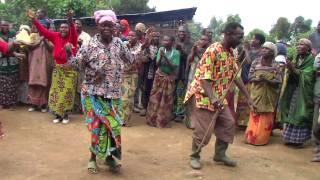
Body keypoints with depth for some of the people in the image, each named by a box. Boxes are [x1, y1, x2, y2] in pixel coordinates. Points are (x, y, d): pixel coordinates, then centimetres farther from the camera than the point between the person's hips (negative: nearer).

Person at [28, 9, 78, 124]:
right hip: (58, 68, 4)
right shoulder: (56, 36, 2)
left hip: (70, 68, -3)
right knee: (56, 91, 6)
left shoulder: (72, 37, -8)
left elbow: (73, 30, -28)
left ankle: (65, 114, 16)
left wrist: (70, 20, -47)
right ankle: (58, 114, 17)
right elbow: (43, 31, 0)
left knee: (67, 91, 2)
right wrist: (34, 20, -10)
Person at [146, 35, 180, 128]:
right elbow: (157, 64, -10)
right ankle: (153, 119, 16)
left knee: (167, 100, 6)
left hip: (169, 78, -2)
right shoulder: (161, 49, -5)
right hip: (159, 76, 2)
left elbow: (174, 67, -18)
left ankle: (164, 121, 18)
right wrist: (161, 56, -28)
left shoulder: (176, 53, -11)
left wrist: (165, 57, -27)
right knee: (155, 98, 4)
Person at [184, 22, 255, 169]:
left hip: (219, 96, 9)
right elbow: (204, 77, -27)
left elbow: (236, 76, 11)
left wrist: (248, 97, 10)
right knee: (203, 129, -4)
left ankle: (220, 154, 24)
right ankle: (194, 156, 17)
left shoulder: (231, 53, 5)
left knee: (228, 123, 9)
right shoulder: (213, 51, -22)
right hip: (203, 94, -9)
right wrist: (212, 98, -39)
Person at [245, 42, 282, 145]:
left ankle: (263, 138, 17)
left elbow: (278, 81, -9)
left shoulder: (276, 66, -4)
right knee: (254, 117, 4)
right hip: (256, 94, 1)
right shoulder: (255, 62, 0)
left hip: (269, 96, 0)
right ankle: (251, 136, 15)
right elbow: (250, 77, -2)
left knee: (266, 119, 5)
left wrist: (266, 79, -24)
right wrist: (257, 79, -22)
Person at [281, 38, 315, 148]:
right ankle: (291, 137, 16)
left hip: (304, 93, -6)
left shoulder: (311, 60, -9)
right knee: (292, 114, 8)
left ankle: (299, 139, 6)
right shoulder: (297, 59, 11)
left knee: (301, 115, -3)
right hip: (294, 91, 7)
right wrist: (290, 70, -10)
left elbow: (306, 75, -20)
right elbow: (293, 77, 9)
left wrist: (293, 69, -25)